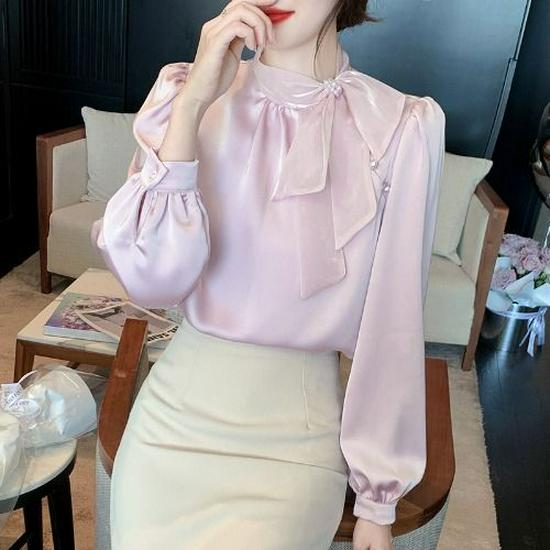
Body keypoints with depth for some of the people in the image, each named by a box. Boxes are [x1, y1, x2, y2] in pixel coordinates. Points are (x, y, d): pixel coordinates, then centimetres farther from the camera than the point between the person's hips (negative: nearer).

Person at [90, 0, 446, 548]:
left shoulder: (399, 128, -11)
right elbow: (150, 279, -13)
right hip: (180, 406, 2)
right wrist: (192, 104, -21)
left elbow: (391, 327, -6)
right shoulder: (185, 91, -5)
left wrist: (378, 500, 2)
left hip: (296, 434, -1)